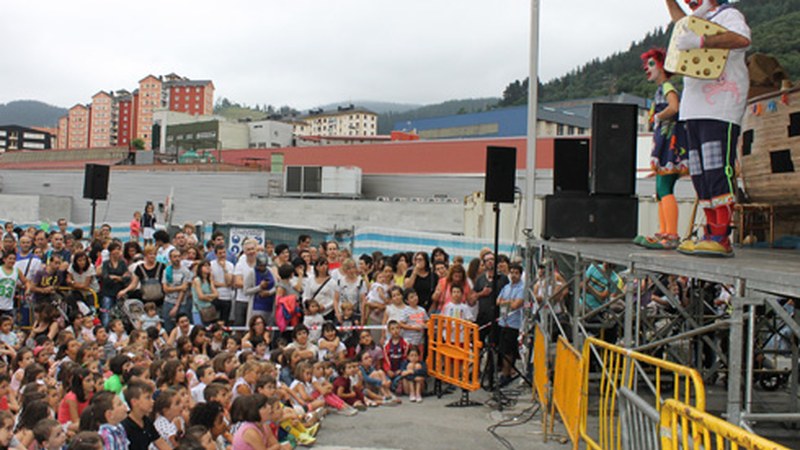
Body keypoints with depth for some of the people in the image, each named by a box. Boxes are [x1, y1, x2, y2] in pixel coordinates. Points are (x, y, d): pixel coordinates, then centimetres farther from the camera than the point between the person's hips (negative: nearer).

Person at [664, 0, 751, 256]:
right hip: (696, 110, 9)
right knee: (701, 176, 5)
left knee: (717, 174, -16)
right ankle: (711, 233, 7)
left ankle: (721, 239, -20)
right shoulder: (702, 23, 27)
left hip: (720, 110, -9)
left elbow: (742, 39, -23)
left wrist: (701, 41, -27)